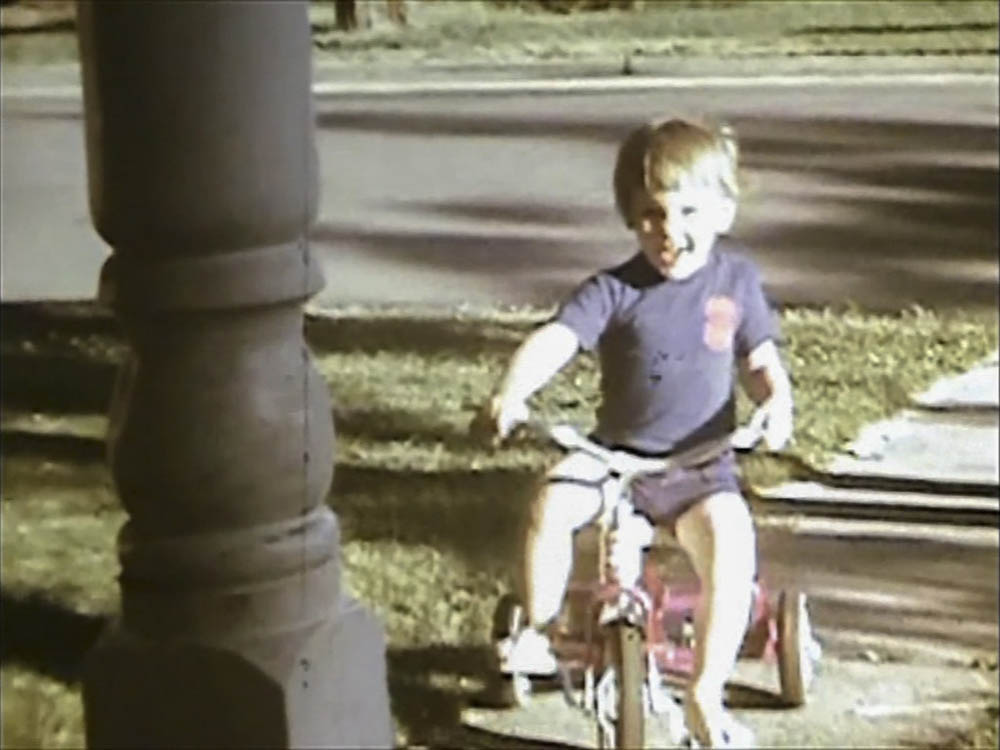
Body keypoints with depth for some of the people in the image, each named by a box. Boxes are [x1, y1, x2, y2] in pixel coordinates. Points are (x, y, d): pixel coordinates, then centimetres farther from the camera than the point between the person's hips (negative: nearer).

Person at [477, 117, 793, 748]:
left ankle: (706, 697, -19)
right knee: (553, 503, -28)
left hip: (701, 463, 0)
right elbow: (556, 339, -17)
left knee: (730, 538, -29)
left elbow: (761, 360, 5)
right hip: (614, 453, 0)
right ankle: (536, 634, -4)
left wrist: (777, 402, -18)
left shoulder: (736, 279, 2)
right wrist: (512, 393, -36)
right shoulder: (615, 290, -4)